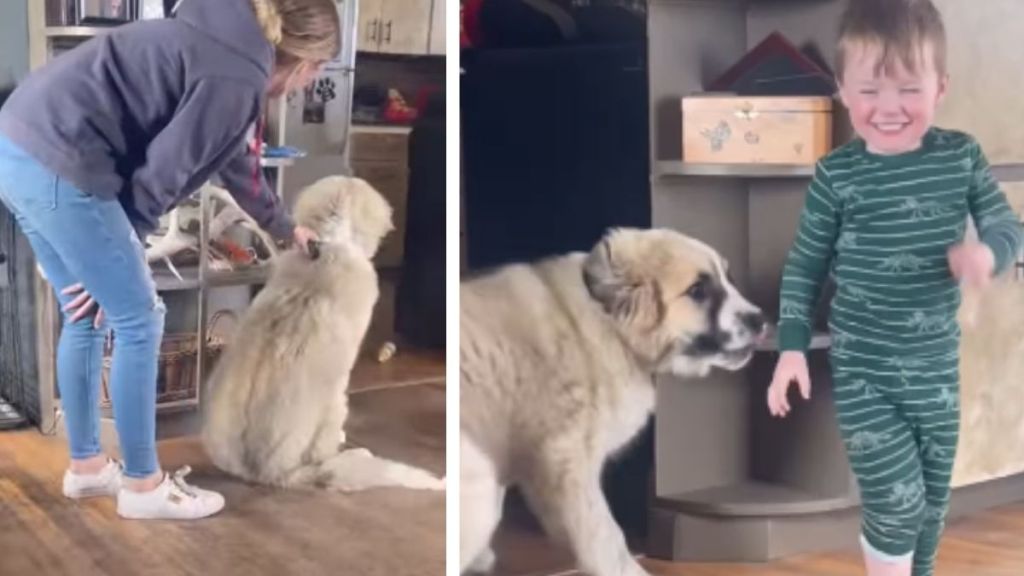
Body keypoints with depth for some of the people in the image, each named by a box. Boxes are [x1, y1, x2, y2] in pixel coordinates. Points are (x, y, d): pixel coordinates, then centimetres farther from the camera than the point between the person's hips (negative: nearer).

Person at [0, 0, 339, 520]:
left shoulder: (223, 48, 21)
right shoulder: (237, 77, -10)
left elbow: (236, 162, 37)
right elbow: (159, 175, -13)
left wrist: (284, 228, 51)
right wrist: (119, 253, 0)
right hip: (56, 163, -10)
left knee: (86, 318, 21)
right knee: (138, 321, 3)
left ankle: (85, 466, 34)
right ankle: (143, 485, 16)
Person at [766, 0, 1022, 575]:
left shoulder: (962, 156, -5)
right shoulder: (837, 174, -10)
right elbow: (804, 265, -1)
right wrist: (792, 346, -5)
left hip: (936, 363, 3)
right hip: (862, 365, -3)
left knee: (932, 499, 17)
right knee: (895, 498, -7)